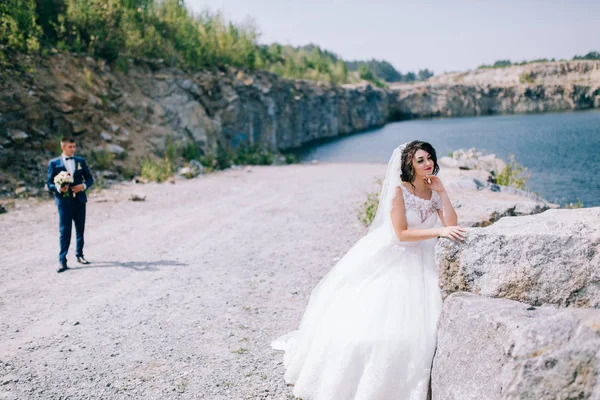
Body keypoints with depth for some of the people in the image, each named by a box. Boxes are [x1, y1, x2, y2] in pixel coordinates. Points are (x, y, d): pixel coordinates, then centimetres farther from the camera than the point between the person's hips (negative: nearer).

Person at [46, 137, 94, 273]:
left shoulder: (80, 161, 9)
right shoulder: (54, 163, 0)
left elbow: (89, 178, 12)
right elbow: (49, 183, 0)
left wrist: (84, 186, -9)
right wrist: (58, 188, -20)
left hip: (80, 200, 4)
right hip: (64, 201, -3)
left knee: (80, 229, 12)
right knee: (65, 231, -7)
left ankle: (79, 255, 26)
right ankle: (62, 261, -5)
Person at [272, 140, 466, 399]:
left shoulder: (434, 191, 2)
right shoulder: (399, 190, -15)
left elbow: (452, 225, -7)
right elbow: (401, 234, -19)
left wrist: (442, 192, -10)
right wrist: (439, 231, -23)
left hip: (416, 264, 5)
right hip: (385, 258, -5)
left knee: (416, 326, -3)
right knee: (363, 317, 1)